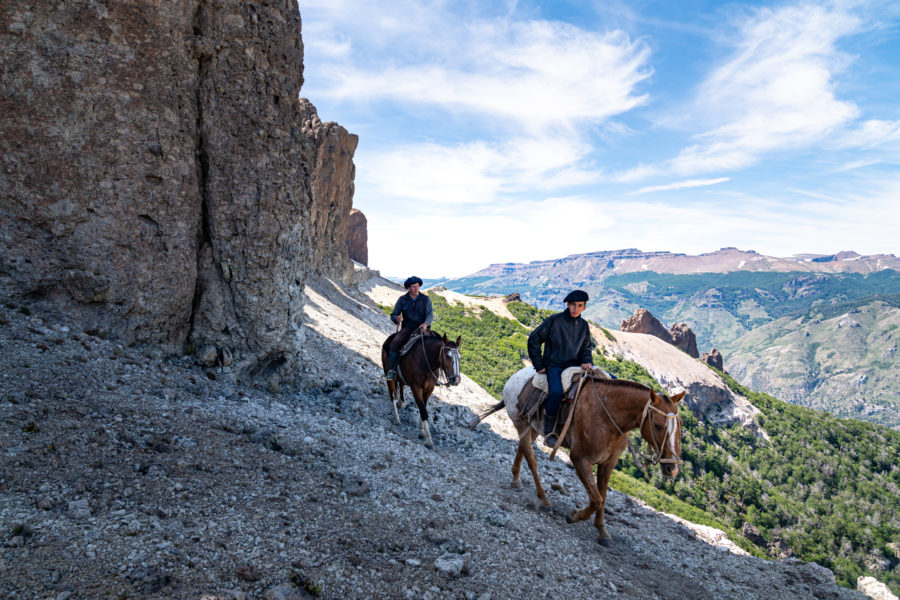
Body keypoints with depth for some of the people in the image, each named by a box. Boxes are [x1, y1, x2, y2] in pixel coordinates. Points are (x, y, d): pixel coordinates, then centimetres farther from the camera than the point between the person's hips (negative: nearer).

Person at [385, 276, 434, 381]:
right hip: (407, 328, 1)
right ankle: (391, 370, -22)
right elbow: (393, 315, 8)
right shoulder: (402, 299, 5)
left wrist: (426, 323, -27)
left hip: (421, 328, 0)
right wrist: (396, 318, -18)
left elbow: (430, 315, -4)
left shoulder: (426, 299, 4)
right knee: (395, 342, -29)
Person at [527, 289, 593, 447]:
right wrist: (539, 365, -5)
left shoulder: (583, 325, 8)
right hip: (553, 366, -5)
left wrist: (587, 362, -6)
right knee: (557, 392, -34)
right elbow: (533, 340, -4)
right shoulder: (554, 320, -8)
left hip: (574, 365, 6)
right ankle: (548, 433, -20)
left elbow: (586, 348, 17)